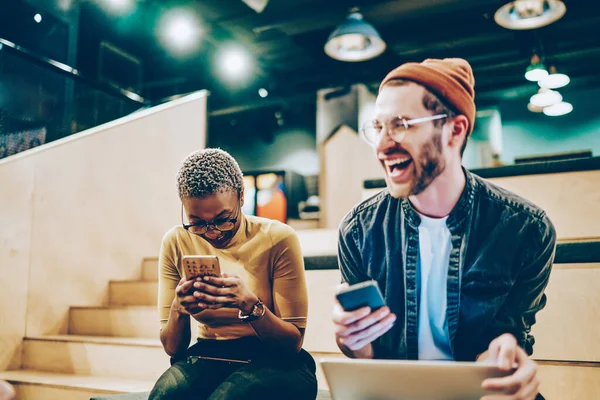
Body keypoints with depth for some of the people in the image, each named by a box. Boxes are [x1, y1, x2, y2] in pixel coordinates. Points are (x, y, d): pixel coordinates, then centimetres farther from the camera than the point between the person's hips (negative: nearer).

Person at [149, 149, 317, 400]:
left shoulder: (277, 239, -12)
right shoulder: (175, 243, -2)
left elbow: (294, 341, -8)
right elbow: (172, 348, 1)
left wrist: (249, 303, -27)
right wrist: (178, 309, -22)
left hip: (274, 361, -1)